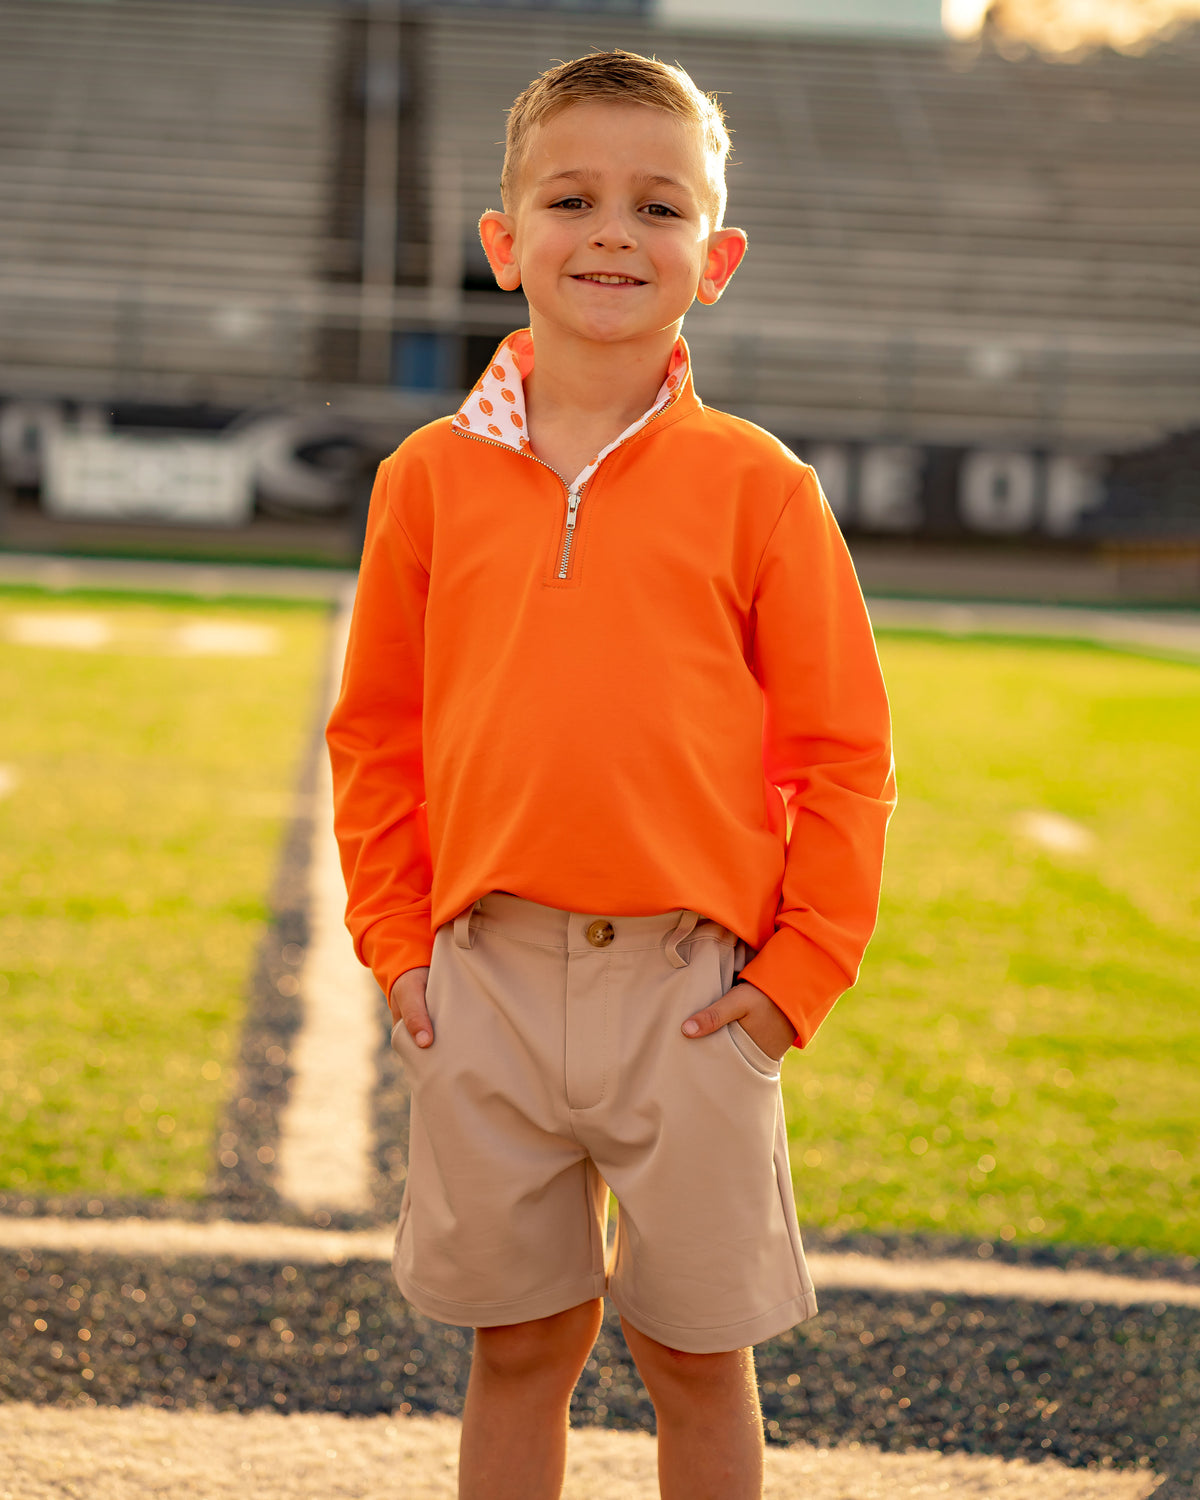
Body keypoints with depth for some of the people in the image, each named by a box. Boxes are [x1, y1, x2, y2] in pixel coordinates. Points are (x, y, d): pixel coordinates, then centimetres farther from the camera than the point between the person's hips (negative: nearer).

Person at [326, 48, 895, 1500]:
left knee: (699, 1350, 9)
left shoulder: (756, 485, -3)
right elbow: (376, 732, 11)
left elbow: (840, 750, 0)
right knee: (518, 1342, 12)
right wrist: (397, 944, 5)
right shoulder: (431, 477, 3)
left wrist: (800, 970, -3)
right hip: (489, 980, 2)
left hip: (691, 988, -1)